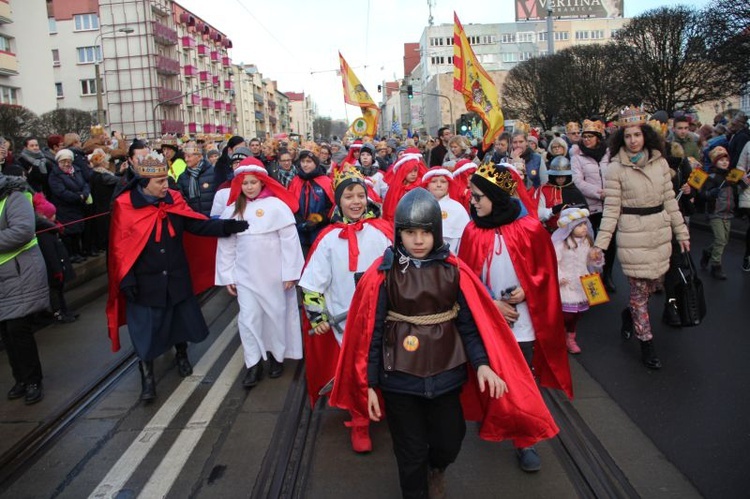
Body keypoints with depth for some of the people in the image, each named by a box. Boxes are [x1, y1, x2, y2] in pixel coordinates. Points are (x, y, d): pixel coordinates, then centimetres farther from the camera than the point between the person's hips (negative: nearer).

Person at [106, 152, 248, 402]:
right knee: (146, 329, 5)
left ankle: (182, 355, 45)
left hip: (176, 278, 4)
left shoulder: (174, 199, -4)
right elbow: (119, 247, -10)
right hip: (145, 282, -3)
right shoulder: (125, 205, -13)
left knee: (181, 318, 18)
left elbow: (198, 225, -9)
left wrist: (228, 226, -22)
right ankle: (147, 376, 24)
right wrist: (126, 279, -15)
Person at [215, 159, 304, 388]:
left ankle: (276, 355, 31)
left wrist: (290, 272, -11)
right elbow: (226, 245, 5)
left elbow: (289, 240, -10)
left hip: (274, 274, -3)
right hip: (245, 275, 3)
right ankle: (254, 365, 12)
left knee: (276, 314, 11)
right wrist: (227, 276, 3)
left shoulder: (276, 205, -10)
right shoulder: (232, 209, 3)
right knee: (248, 318, 2)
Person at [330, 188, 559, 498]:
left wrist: (482, 363, -18)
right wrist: (370, 384, -6)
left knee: (449, 443, 16)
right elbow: (372, 332, -7)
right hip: (399, 379, -1)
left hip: (446, 375, 2)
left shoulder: (453, 271, -5)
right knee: (410, 453, 12)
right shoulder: (383, 274, -10)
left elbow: (469, 324, -3)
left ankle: (435, 470, 52)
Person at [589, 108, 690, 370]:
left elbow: (670, 200, 10)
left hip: (660, 232, 4)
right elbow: (611, 209, -8)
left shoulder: (660, 162, 4)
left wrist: (681, 231, 11)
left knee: (655, 283, 12)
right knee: (639, 289, 1)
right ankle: (646, 343, 16)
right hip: (633, 235, -4)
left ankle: (630, 314, 42)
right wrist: (600, 243, -13)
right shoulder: (616, 168, -7)